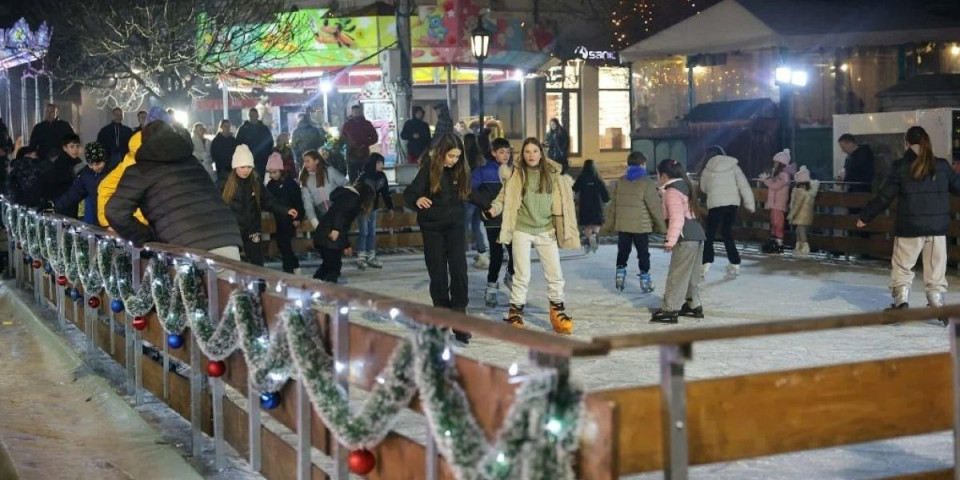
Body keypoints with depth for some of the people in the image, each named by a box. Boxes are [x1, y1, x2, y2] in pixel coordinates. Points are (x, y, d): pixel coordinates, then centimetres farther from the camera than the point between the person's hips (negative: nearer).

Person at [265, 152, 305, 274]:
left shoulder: (290, 182, -10)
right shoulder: (270, 184, 6)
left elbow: (298, 201, -10)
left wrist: (297, 217, -13)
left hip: (290, 217, -6)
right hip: (279, 218, 6)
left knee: (284, 242, -8)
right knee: (281, 242, 9)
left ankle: (288, 268, 0)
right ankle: (295, 266, 21)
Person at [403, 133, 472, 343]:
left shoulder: (460, 170, -2)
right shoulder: (429, 169, -13)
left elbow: (469, 193, 9)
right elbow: (409, 193, -19)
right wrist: (418, 200, -39)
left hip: (455, 226, 3)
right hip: (432, 228, -2)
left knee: (459, 272, -7)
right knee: (438, 275, 3)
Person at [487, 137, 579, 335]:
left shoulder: (552, 174, 2)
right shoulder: (517, 174, -3)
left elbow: (561, 200, 13)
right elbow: (505, 195, -7)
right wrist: (495, 208, -24)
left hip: (546, 230, 2)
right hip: (522, 230, -2)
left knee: (555, 274, 6)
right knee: (522, 275, -1)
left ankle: (557, 311, 22)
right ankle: (515, 313, 12)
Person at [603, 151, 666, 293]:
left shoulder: (619, 182, 4)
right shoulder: (647, 183, -11)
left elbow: (612, 205, 9)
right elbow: (655, 206, -11)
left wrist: (609, 225, 17)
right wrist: (661, 225, -3)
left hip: (622, 225, 4)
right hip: (641, 226, -4)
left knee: (622, 252, 15)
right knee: (643, 253, 5)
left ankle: (620, 275, 15)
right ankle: (645, 281, 7)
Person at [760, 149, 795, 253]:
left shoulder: (784, 175, -12)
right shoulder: (777, 174, 19)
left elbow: (775, 186, -21)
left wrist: (765, 179, -12)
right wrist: (767, 179, 10)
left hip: (779, 204, -10)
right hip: (774, 204, 10)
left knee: (778, 224, -10)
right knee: (773, 223, 11)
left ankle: (779, 245, -10)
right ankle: (773, 243, 16)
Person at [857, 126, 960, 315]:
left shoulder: (900, 166, -6)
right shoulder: (942, 165, 1)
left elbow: (884, 197, -5)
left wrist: (865, 216, 4)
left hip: (909, 228, -2)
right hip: (938, 227, 2)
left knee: (902, 266, 10)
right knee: (936, 269, 10)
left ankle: (901, 302, 4)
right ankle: (937, 306, 11)